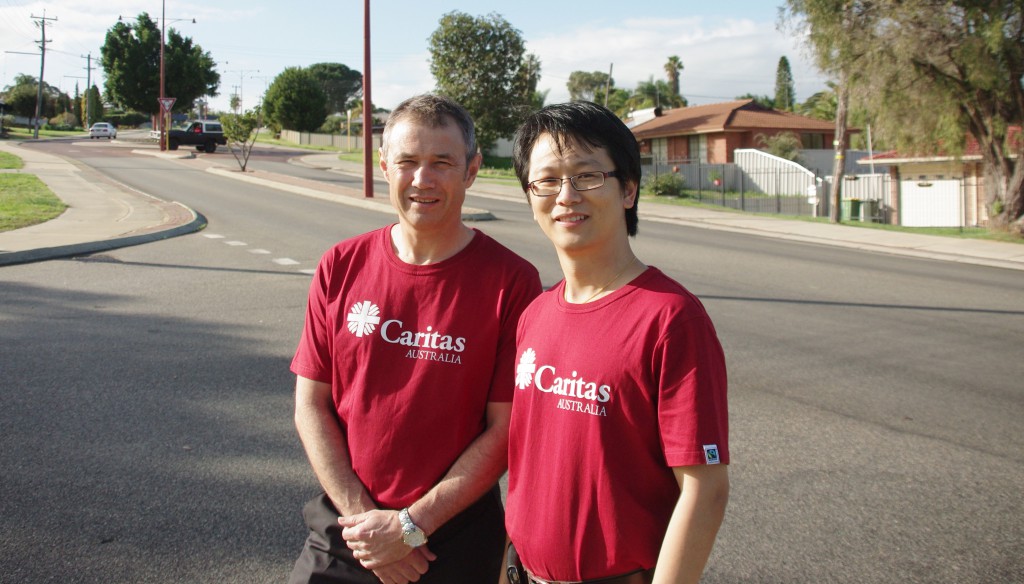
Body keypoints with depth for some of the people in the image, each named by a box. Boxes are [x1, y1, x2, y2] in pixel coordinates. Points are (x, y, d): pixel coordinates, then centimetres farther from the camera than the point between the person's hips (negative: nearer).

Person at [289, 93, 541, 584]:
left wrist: (412, 525, -13)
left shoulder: (510, 280, -11)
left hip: (454, 540, -2)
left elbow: (506, 428, -11)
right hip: (344, 531, 2)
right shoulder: (341, 267, -1)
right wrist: (361, 516, -9)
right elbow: (311, 405, 0)